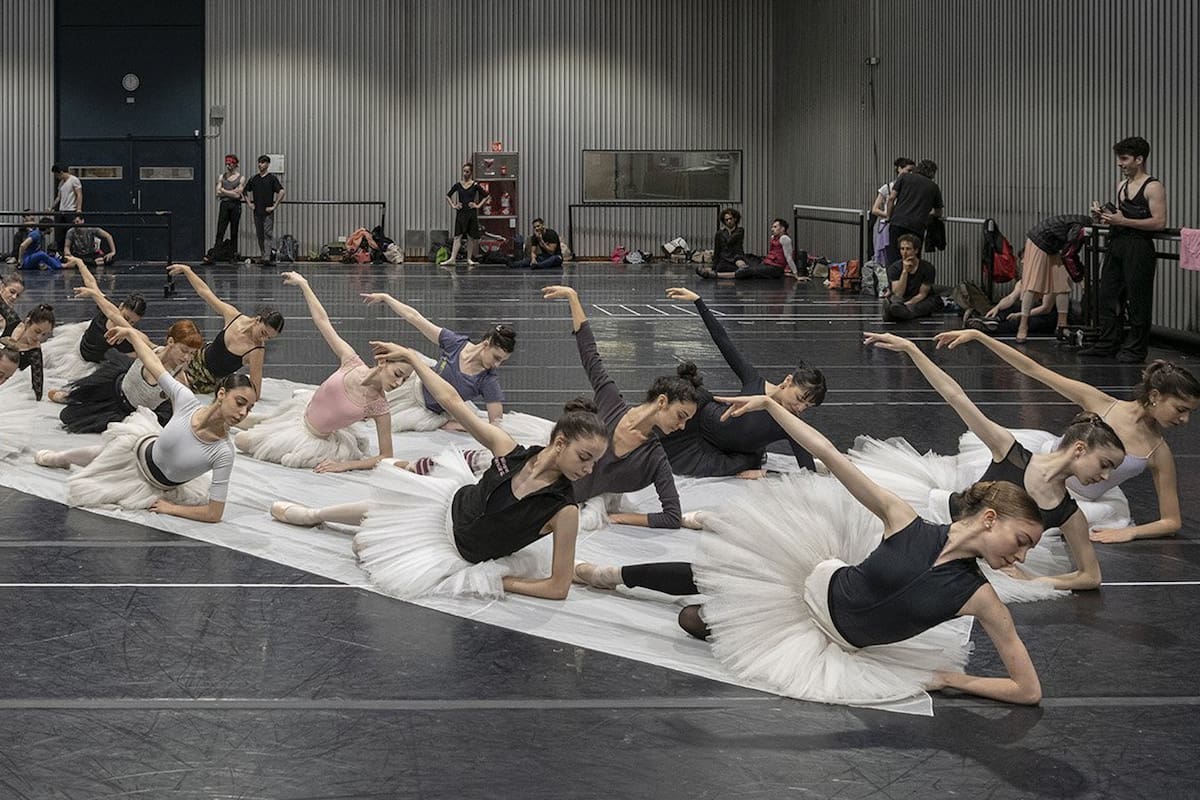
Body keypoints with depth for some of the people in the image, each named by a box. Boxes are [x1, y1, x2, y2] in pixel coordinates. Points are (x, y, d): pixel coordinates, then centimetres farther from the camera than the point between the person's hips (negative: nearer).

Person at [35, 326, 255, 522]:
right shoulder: (186, 401, -33)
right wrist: (130, 332, -7)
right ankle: (60, 458, 56)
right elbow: (153, 363, -16)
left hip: (165, 488, -1)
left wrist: (170, 508, -19)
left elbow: (214, 514, -31)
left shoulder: (223, 453, -38)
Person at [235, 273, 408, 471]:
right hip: (301, 411, 3)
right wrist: (302, 284, -9)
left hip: (318, 441, -3)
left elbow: (386, 456, -20)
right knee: (241, 440, 20)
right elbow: (322, 320, -12)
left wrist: (345, 465, -25)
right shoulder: (353, 363, -20)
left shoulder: (380, 407, -25)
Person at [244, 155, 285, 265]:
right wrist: (249, 203, 12)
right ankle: (262, 256, 15)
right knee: (259, 235, 8)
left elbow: (282, 192, -14)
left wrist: (274, 206, -14)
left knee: (268, 234, -9)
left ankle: (267, 258, -14)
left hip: (268, 211, -5)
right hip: (257, 211, 5)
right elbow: (245, 191, 25)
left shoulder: (272, 178, -5)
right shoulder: (254, 179, 10)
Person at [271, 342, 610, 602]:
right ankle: (314, 515, 54)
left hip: (465, 554, -3)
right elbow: (452, 401, -15)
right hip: (449, 503, 3)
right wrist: (410, 356, -14)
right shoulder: (508, 449, -25)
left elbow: (559, 588, -27)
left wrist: (496, 582, -20)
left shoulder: (564, 510, -33)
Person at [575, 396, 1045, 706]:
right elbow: (825, 453, -26)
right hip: (819, 585, -1)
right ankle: (614, 575, 41)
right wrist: (768, 404, -29)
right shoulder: (904, 520, -26)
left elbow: (1029, 691, -26)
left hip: (845, 647, 1)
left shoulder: (979, 598, -26)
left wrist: (949, 679, -23)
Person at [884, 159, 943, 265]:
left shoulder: (905, 177, 14)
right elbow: (938, 213, 31)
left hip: (898, 222, 0)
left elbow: (891, 198, 5)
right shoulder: (933, 187, 18)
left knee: (893, 260, -4)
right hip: (917, 227, 1)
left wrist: (889, 218, 13)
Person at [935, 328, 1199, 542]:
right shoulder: (1102, 403, -21)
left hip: (1077, 500, 1)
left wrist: (1127, 532, -28)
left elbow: (1172, 522, -11)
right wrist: (976, 335, -25)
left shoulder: (1160, 453, -18)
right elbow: (1033, 370, -20)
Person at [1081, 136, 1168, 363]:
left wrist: (1123, 221, -20)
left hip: (1138, 248, -8)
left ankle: (1135, 349, 4)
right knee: (1108, 295, 9)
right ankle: (1107, 344, 17)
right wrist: (1104, 217, 6)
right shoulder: (1121, 186, 16)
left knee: (1137, 300, -3)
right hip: (1117, 244, 8)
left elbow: (1159, 222, -17)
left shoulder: (1153, 187, -9)